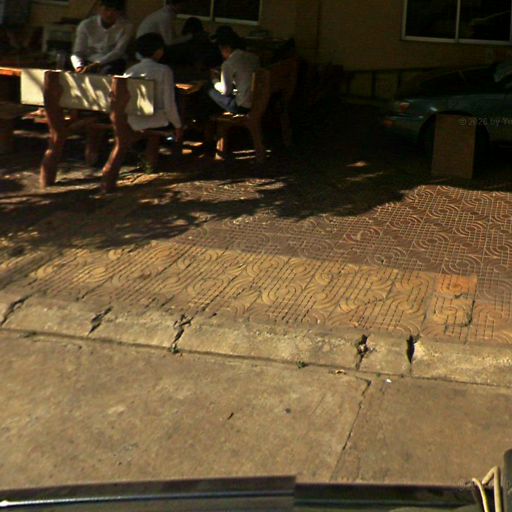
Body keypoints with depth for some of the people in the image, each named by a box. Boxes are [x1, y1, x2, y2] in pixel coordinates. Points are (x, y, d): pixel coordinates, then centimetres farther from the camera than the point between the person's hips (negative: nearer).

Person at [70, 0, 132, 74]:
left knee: (107, 71, -35)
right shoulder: (86, 25, -4)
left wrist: (97, 64, -29)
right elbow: (77, 53, -4)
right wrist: (79, 67, -27)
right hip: (90, 62, 1)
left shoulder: (125, 26, -7)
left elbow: (118, 52, -15)